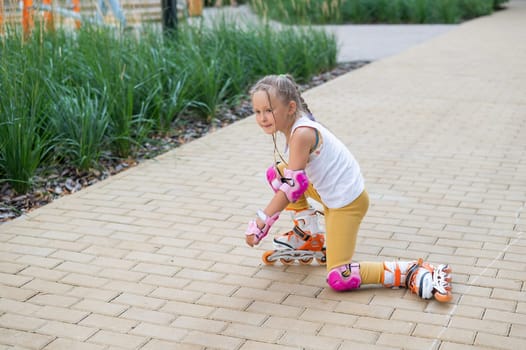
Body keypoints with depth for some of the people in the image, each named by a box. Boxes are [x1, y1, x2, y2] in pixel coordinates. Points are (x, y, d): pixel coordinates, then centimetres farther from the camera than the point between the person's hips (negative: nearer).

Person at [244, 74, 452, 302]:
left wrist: (260, 222, -21)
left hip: (347, 201, -9)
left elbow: (293, 186, -25)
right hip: (330, 194, 9)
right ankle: (307, 232, 22)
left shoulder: (301, 133, -25)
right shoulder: (295, 126, 4)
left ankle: (414, 274, -9)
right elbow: (288, 177, 15)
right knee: (276, 173, 13)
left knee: (338, 279, -11)